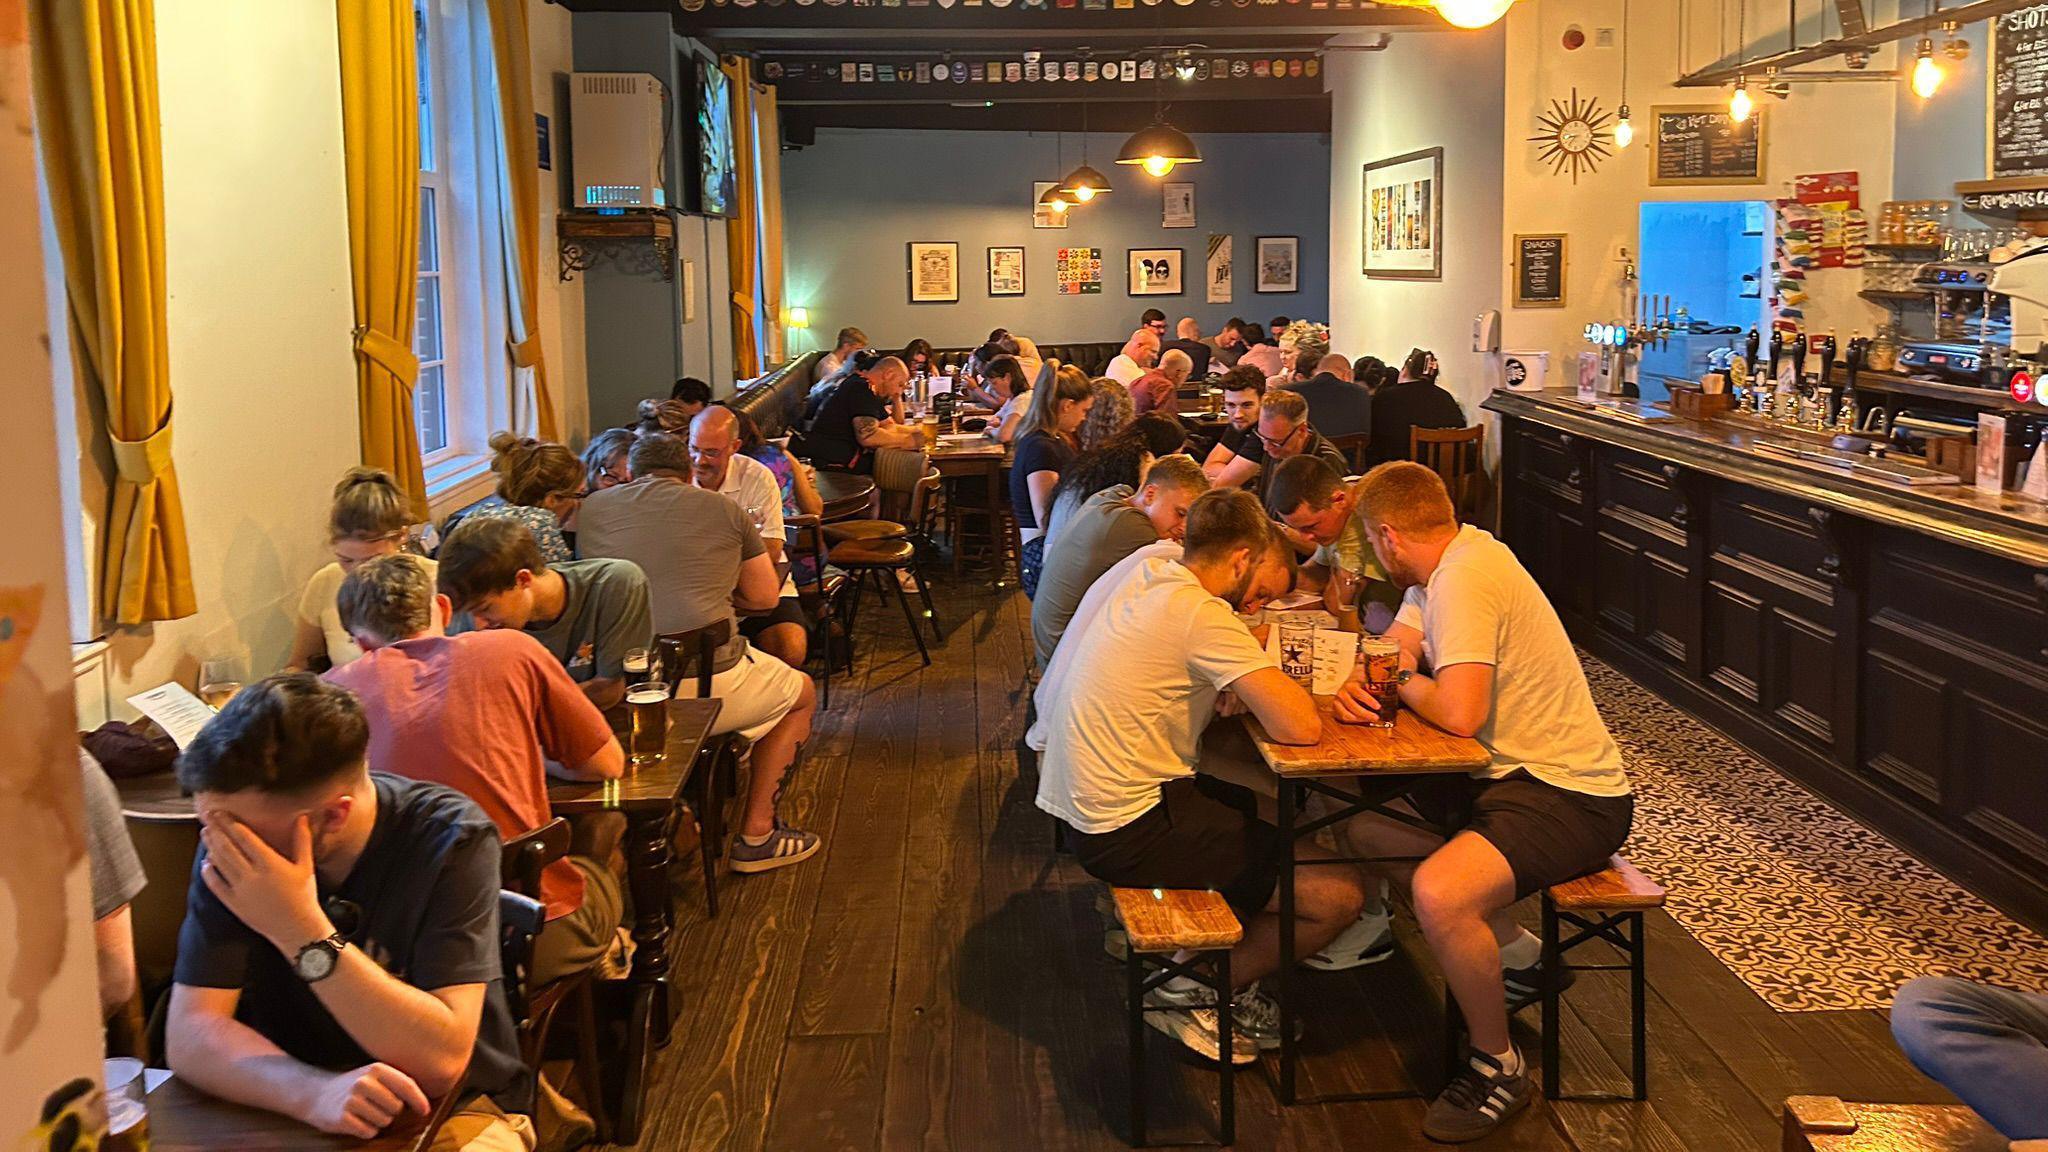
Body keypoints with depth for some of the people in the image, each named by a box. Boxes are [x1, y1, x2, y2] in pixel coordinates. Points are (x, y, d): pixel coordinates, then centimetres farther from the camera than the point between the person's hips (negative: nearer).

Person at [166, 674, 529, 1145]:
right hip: (292, 1112, 4)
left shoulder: (452, 837, -17)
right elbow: (189, 1035, -13)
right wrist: (316, 1093, -30)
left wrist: (302, 931, -29)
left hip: (455, 1107, -3)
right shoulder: (233, 849, -8)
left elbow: (441, 1060, -22)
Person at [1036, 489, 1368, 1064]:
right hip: (1129, 831, -10)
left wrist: (1238, 688, -2)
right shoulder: (1200, 613, -20)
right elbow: (1301, 727, -23)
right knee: (1339, 894, -6)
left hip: (1082, 801, 10)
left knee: (1255, 807, 30)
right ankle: (1195, 996, 10)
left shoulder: (1144, 577, 7)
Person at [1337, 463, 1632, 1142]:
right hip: (1512, 773, 11)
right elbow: (1394, 652, 14)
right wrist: (1359, 686, -10)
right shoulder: (1452, 560, 8)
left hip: (1569, 796, -11)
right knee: (1360, 824, 14)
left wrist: (1405, 682, -8)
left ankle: (1498, 1067, -9)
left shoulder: (1464, 580, -22)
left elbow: (1458, 714, -30)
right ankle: (1513, 953, 14)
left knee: (1437, 892, -32)